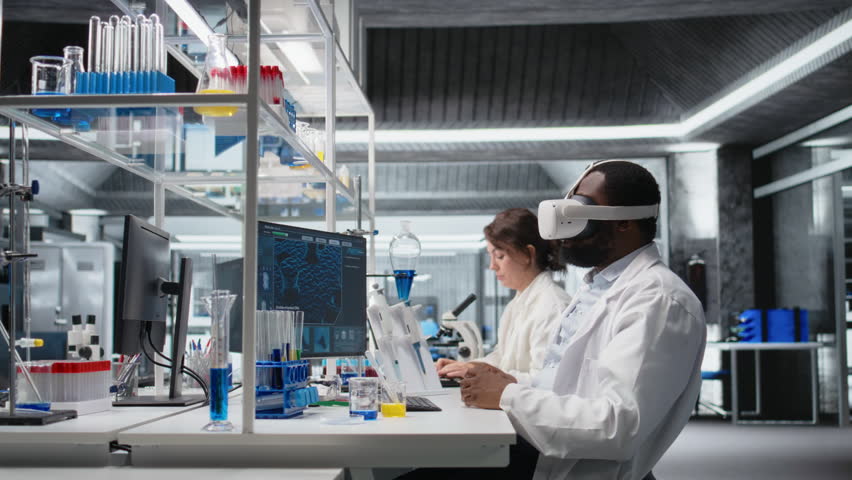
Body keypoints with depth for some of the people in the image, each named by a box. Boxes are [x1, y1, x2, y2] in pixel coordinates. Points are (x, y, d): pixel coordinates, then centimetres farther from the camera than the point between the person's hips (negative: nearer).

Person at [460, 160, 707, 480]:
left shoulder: (657, 300, -16)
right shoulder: (596, 286, 16)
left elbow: (618, 425, -26)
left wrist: (508, 396, -17)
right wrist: (514, 384, 2)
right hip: (537, 454, 8)